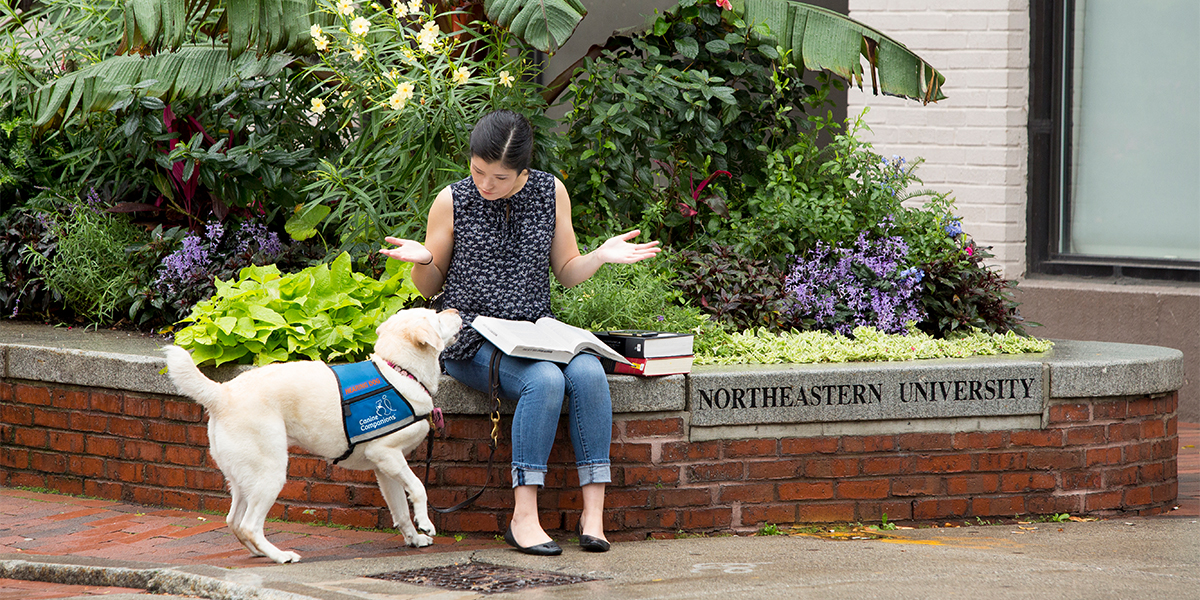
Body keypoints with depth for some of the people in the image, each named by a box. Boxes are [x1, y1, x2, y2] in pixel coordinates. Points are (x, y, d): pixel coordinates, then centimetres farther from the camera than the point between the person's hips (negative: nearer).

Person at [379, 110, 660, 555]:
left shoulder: (551, 194, 7)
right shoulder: (453, 201, 0)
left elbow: (566, 273, 15)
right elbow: (430, 288, 9)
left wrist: (601, 256, -4)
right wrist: (421, 260, -13)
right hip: (472, 338, -3)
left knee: (588, 373, -29)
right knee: (545, 380, -33)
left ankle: (593, 510, -28)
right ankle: (524, 515, -33)